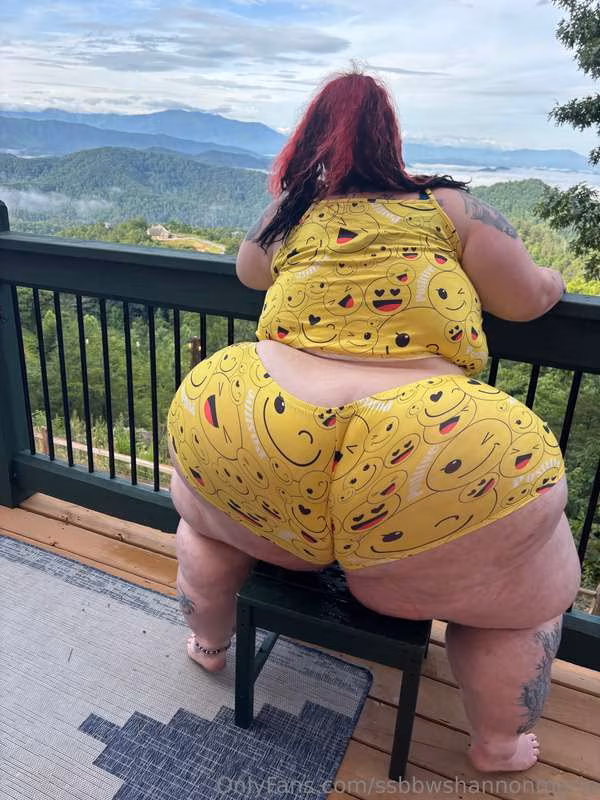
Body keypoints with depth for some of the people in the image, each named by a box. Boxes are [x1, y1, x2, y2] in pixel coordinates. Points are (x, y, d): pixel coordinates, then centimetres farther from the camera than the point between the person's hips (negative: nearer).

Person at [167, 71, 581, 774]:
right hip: (421, 458, -2)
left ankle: (208, 645, 57)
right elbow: (527, 299, 15)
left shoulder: (286, 215, 14)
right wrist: (553, 282, 37)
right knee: (522, 594, 26)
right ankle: (497, 746, 43)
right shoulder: (451, 206, 8)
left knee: (204, 515, 37)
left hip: (255, 460, 3)